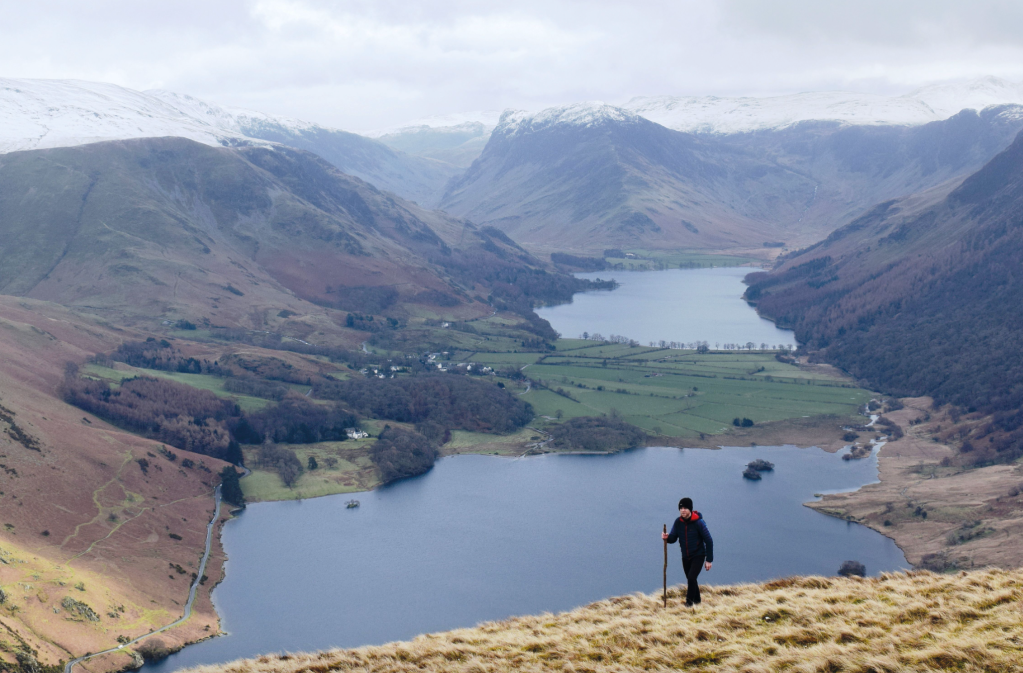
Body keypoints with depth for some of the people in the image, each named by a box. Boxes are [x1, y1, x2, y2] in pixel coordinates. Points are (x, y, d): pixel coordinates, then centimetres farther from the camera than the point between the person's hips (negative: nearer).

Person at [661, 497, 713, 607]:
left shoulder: (698, 522, -17)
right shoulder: (678, 522, -3)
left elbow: (708, 541, -12)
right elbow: (673, 538, 0)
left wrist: (709, 560, -12)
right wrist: (667, 537, -26)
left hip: (698, 556, -5)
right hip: (685, 557, 5)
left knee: (691, 577, -20)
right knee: (690, 580, 14)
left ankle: (690, 601, -4)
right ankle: (696, 600, 35)